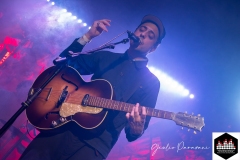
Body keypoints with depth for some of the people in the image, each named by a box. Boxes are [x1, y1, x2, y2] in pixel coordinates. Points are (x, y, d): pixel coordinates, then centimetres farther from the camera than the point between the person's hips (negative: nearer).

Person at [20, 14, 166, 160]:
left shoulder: (151, 82, 7)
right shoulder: (105, 57, 15)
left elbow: (139, 127, 2)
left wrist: (136, 130, -22)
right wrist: (88, 37, 3)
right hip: (64, 127, 3)